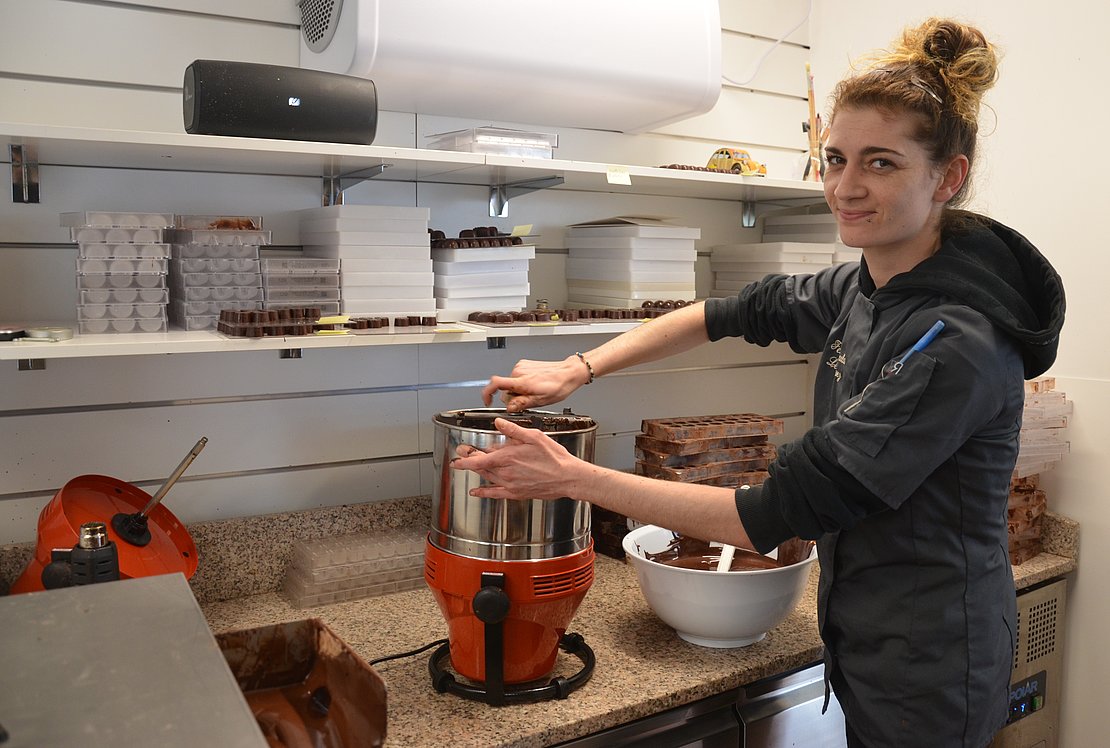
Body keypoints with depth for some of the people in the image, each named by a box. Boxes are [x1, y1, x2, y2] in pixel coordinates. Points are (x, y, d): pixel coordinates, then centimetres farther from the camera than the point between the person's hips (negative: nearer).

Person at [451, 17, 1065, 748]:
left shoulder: (955, 344, -29)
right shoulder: (860, 290, -4)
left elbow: (773, 515, -29)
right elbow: (735, 313, 7)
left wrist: (575, 478, -25)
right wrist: (579, 368, -3)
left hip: (926, 670, -7)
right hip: (867, 638, 7)